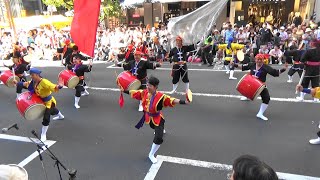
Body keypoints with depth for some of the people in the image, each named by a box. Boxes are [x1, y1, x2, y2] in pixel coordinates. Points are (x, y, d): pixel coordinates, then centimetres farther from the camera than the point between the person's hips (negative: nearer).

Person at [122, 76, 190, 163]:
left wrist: (183, 102, -55)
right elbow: (133, 92, -3)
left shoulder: (161, 96, -32)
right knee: (154, 127, 37)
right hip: (148, 117, 5)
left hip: (158, 118, -5)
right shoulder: (144, 92, -17)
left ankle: (151, 154, 12)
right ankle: (160, 130, 77)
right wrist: (124, 91, 1)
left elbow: (171, 100, -42)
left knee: (158, 138, -13)